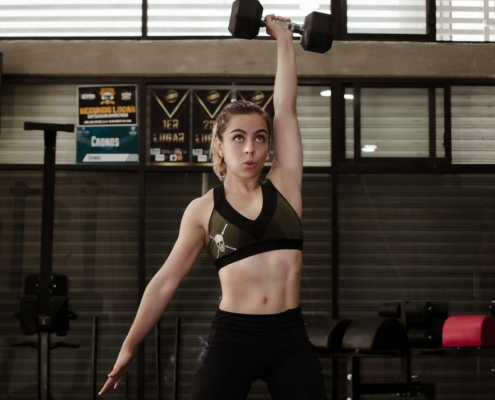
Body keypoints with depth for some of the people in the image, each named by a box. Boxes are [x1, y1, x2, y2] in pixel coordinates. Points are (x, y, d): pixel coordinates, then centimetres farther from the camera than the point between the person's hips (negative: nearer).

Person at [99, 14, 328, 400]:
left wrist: (284, 39, 10)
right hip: (231, 338, -1)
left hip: (289, 337, 1)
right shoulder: (203, 210, 5)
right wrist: (129, 346, 10)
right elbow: (166, 280, 9)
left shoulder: (284, 186, 6)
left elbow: (286, 108, 5)